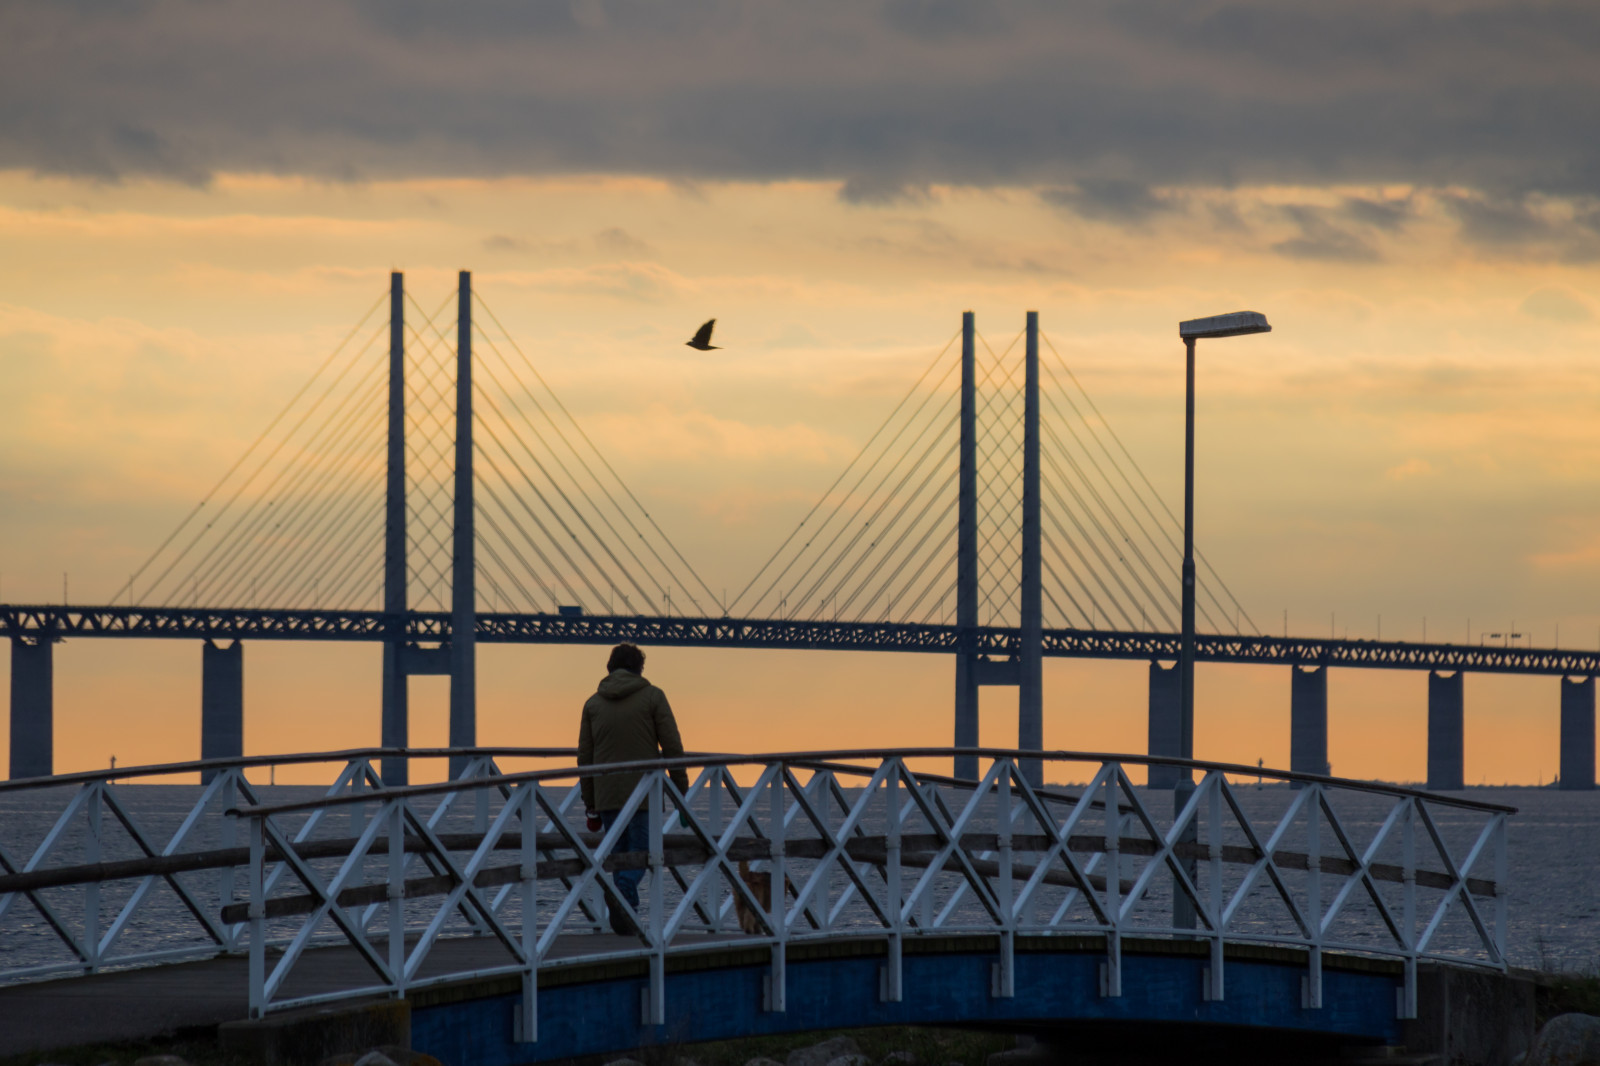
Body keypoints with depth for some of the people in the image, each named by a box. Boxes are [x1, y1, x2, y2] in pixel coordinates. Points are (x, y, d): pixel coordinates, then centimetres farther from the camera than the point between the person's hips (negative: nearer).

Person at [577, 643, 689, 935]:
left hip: (607, 797, 3)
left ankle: (626, 922, 7)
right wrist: (682, 794, 2)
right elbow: (672, 748, -5)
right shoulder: (652, 697, 0)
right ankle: (621, 895, -29)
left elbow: (585, 758, 11)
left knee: (619, 857, 11)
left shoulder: (593, 703, 10)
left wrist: (591, 807, 16)